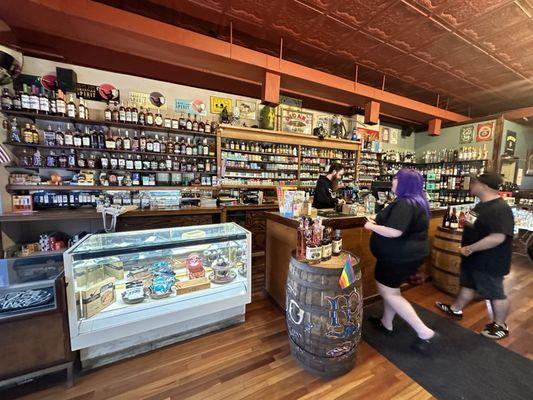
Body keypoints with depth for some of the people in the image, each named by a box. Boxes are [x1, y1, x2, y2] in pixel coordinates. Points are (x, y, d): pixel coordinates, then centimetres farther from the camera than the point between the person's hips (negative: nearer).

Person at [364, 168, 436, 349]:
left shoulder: (405, 204, -25)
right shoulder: (416, 201, 9)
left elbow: (394, 232, -33)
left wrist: (372, 226, -18)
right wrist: (379, 221, 13)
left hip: (401, 256, -10)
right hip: (409, 252, 11)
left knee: (388, 292, 3)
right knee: (391, 288, 21)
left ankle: (424, 332, 10)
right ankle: (387, 323, 36)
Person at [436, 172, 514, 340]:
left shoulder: (500, 209, -25)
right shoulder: (483, 205, 7)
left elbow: (497, 238, -31)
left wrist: (470, 248, -25)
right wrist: (466, 221, 3)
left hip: (489, 262, -10)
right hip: (473, 258, 10)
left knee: (495, 293, 10)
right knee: (467, 285, 23)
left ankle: (500, 325, 31)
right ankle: (456, 309, 39)